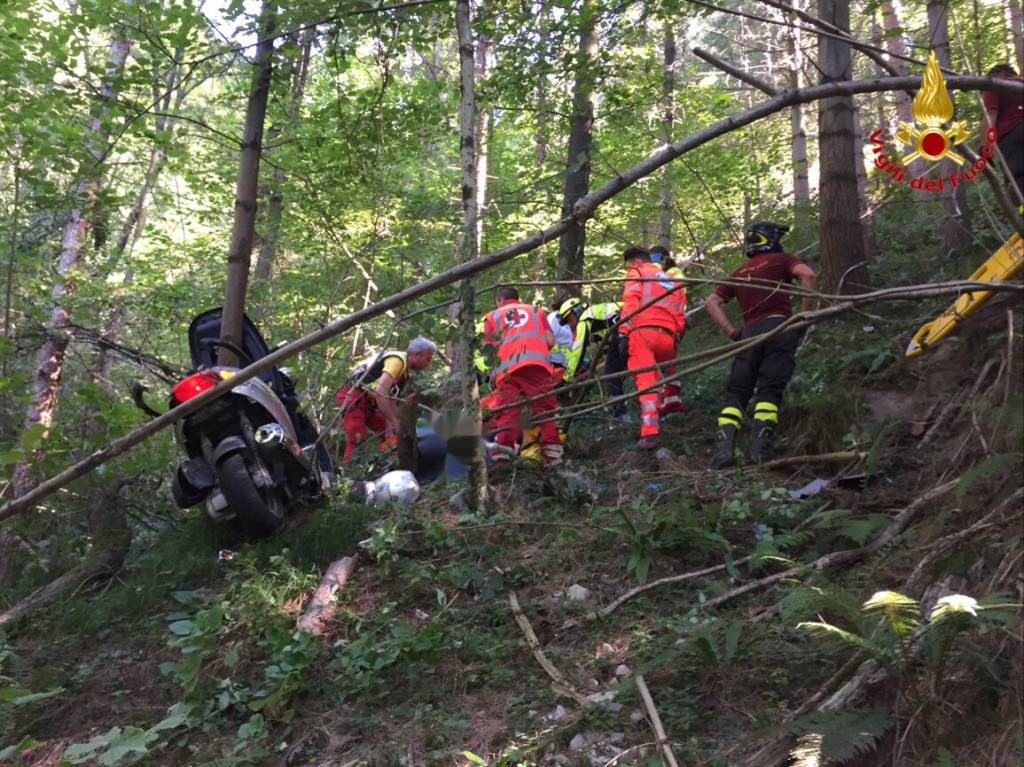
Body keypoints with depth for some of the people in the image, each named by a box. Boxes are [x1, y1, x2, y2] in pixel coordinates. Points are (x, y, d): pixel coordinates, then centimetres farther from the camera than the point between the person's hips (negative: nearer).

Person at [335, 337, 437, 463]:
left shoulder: (404, 371, 11)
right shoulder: (397, 360, -20)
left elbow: (391, 400, 11)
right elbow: (380, 391, -32)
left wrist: (392, 427, 0)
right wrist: (394, 422, -29)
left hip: (368, 402, 10)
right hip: (353, 397, -10)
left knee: (391, 436, 9)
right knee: (357, 442, -18)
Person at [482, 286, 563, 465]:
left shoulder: (493, 316, 24)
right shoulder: (535, 310, 28)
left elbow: (487, 348, 10)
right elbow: (550, 340, 15)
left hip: (508, 368, 0)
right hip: (538, 363, 0)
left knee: (507, 414, -3)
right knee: (546, 410, 0)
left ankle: (500, 459, -12)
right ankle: (553, 457, -8)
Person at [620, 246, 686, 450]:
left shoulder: (637, 273, 16)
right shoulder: (671, 280, 34)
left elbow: (630, 301, -3)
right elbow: (679, 316, 23)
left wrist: (623, 331, -11)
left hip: (643, 331, -5)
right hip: (667, 336, 5)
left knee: (646, 381, -14)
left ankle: (649, 433, -25)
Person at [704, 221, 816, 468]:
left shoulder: (738, 273, 24)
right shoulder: (780, 260, 12)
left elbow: (711, 303, 13)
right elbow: (809, 275, -7)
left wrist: (732, 332, 10)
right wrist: (804, 315, -3)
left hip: (750, 333, 3)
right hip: (780, 328, -3)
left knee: (736, 394, 4)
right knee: (769, 392, -4)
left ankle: (723, 449, -11)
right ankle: (763, 451, -13)